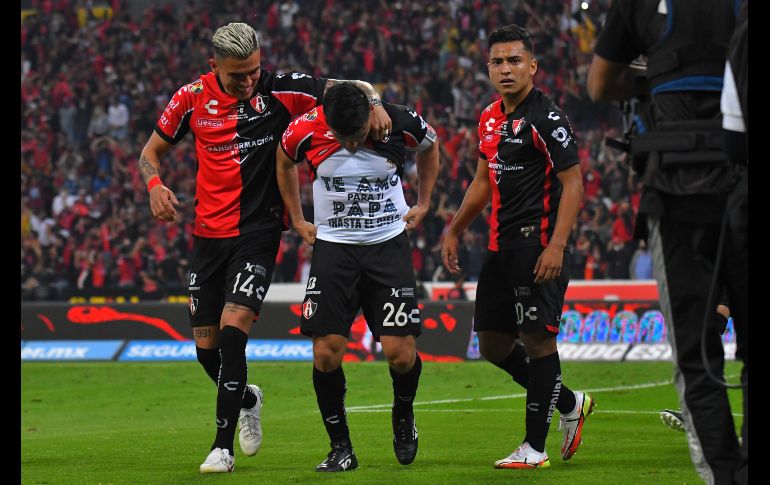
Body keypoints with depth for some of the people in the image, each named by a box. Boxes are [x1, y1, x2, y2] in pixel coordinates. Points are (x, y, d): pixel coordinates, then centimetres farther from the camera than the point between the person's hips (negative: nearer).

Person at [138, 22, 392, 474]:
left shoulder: (279, 90, -8)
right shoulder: (194, 97, -2)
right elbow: (152, 150, 9)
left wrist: (373, 101, -29)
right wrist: (155, 185, -12)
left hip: (259, 231, -3)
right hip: (209, 233, 3)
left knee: (232, 330, -18)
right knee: (207, 347, 6)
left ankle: (223, 446, -11)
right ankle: (246, 400, 39)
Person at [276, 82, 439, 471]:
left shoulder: (399, 124, -14)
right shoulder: (306, 131, -13)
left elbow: (429, 147, 12)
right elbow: (284, 162, 12)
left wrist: (423, 204, 13)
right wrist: (297, 219, 13)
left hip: (388, 245, -1)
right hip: (333, 246, 1)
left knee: (400, 352, -9)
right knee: (326, 351, -9)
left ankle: (403, 413, 23)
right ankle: (340, 447, 5)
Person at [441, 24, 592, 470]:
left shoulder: (545, 117, -12)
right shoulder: (491, 118, 13)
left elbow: (573, 183, -15)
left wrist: (556, 246, -23)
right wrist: (455, 231, 28)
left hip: (537, 245, -9)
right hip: (501, 245, 9)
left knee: (538, 339, -6)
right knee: (493, 344, 11)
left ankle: (535, 447, -1)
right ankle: (569, 404, 28)